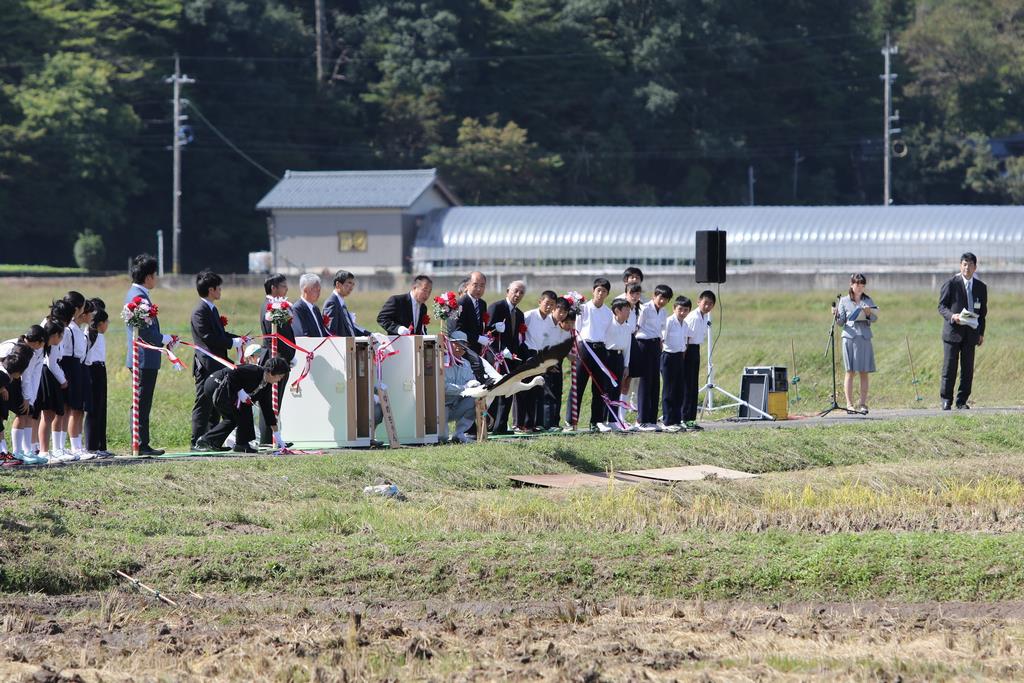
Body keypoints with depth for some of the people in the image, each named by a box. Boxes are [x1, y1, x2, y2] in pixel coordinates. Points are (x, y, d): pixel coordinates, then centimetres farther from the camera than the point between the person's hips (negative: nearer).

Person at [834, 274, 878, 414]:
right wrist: (836, 315, -14)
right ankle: (849, 404, -4)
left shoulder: (868, 301, 11)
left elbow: (874, 319, 7)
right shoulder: (844, 301, 7)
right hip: (849, 337, -2)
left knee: (864, 372, 0)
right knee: (850, 372, -4)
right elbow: (841, 322, 6)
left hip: (864, 338, 2)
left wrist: (868, 313, -13)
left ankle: (863, 404, 3)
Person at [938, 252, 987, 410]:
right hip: (953, 331, -3)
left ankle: (962, 401, 8)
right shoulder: (950, 284, -1)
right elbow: (942, 307, -1)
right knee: (949, 367, -4)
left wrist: (981, 333, 10)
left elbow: (983, 312, 17)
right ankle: (946, 400, 4)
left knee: (968, 369, 2)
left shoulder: (981, 287, 12)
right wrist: (952, 316, -21)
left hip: (971, 333, 3)